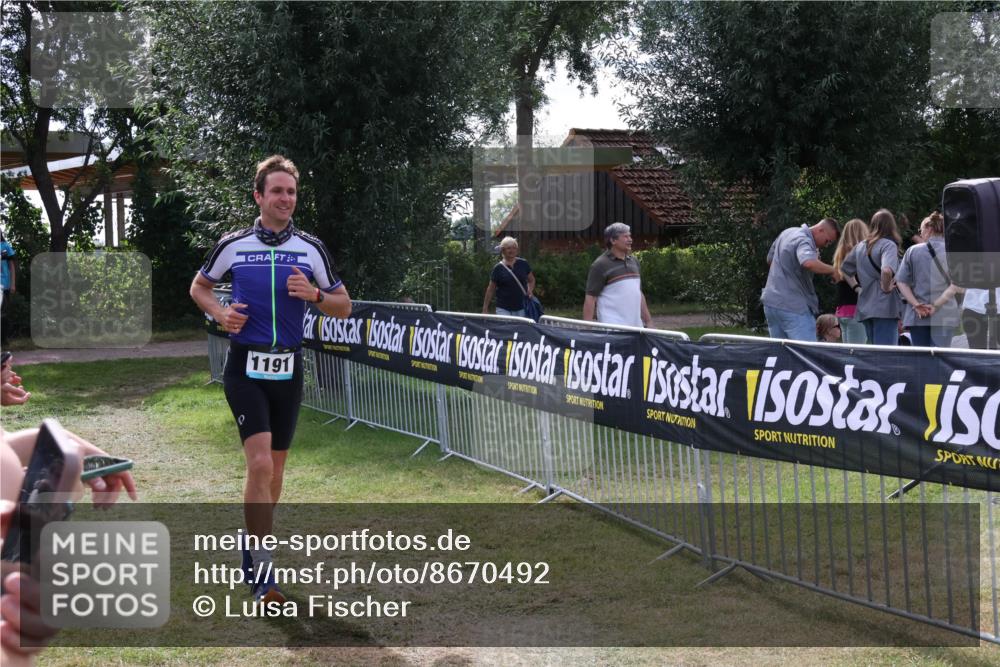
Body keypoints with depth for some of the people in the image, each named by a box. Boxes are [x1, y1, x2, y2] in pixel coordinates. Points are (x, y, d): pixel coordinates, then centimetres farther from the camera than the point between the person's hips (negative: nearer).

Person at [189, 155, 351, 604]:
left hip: (288, 369, 3)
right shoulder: (233, 245, -1)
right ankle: (260, 571, -11)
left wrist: (314, 295, -13)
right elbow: (199, 286, 15)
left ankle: (253, 547, 33)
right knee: (260, 463, -16)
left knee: (275, 466, 12)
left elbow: (343, 306, 8)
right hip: (245, 368, -3)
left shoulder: (311, 249, 2)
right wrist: (221, 314, -5)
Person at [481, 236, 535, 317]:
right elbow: (490, 289, 4)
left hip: (521, 309, 2)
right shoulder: (498, 268, -1)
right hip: (503, 309, -2)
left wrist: (530, 291, -2)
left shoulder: (523, 264, 4)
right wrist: (485, 309, 3)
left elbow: (531, 280, 19)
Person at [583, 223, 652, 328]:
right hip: (612, 328, -7)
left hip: (636, 327, 7)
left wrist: (648, 321, 19)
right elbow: (590, 298, -10)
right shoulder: (600, 265, -7)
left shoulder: (634, 261, 15)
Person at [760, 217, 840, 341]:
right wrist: (834, 271, -27)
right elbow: (809, 263, -38)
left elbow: (770, 260, 26)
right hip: (794, 307, -9)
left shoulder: (788, 232, 14)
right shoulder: (804, 240, -16)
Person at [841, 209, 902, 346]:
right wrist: (886, 288, -11)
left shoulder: (860, 246, 12)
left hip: (864, 307, 7)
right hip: (885, 308, -7)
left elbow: (845, 269, 20)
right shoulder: (888, 245, -10)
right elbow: (886, 270, -27)